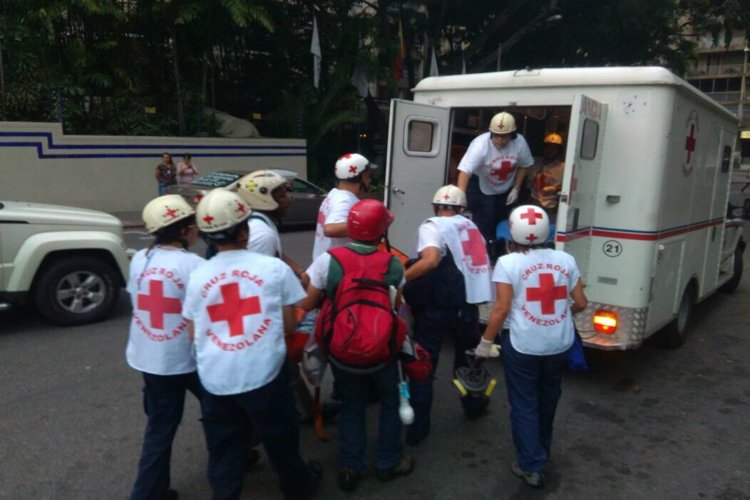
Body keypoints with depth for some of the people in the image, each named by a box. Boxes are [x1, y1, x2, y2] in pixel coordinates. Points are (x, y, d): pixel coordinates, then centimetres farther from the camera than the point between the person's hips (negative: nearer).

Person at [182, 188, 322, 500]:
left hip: (215, 380, 2)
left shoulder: (197, 277, -1)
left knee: (223, 454, 17)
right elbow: (288, 326, -2)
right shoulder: (274, 268, -8)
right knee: (280, 441, 21)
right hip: (263, 375, -1)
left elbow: (194, 334, 7)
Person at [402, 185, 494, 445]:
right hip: (468, 303, 6)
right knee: (467, 356, 28)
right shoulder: (471, 226, 14)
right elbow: (479, 260, 20)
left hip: (436, 308, -5)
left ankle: (417, 429, 9)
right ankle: (474, 405, 45)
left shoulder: (432, 226, -6)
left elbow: (431, 260, -25)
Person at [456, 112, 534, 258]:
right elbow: (465, 170, -41)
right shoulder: (481, 144, -33)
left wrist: (515, 189, -7)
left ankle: (498, 254, 32)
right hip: (481, 188, -4)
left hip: (505, 189, 5)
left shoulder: (520, 142, -19)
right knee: (483, 225, -12)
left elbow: (523, 166, -1)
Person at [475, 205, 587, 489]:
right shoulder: (565, 260, -1)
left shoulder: (508, 263, -12)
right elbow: (580, 303, 3)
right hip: (560, 345, 5)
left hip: (523, 346, -4)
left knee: (524, 405, 12)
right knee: (547, 401, 24)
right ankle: (542, 452, 44)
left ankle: (531, 466, 15)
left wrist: (486, 342, -6)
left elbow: (502, 308, -16)